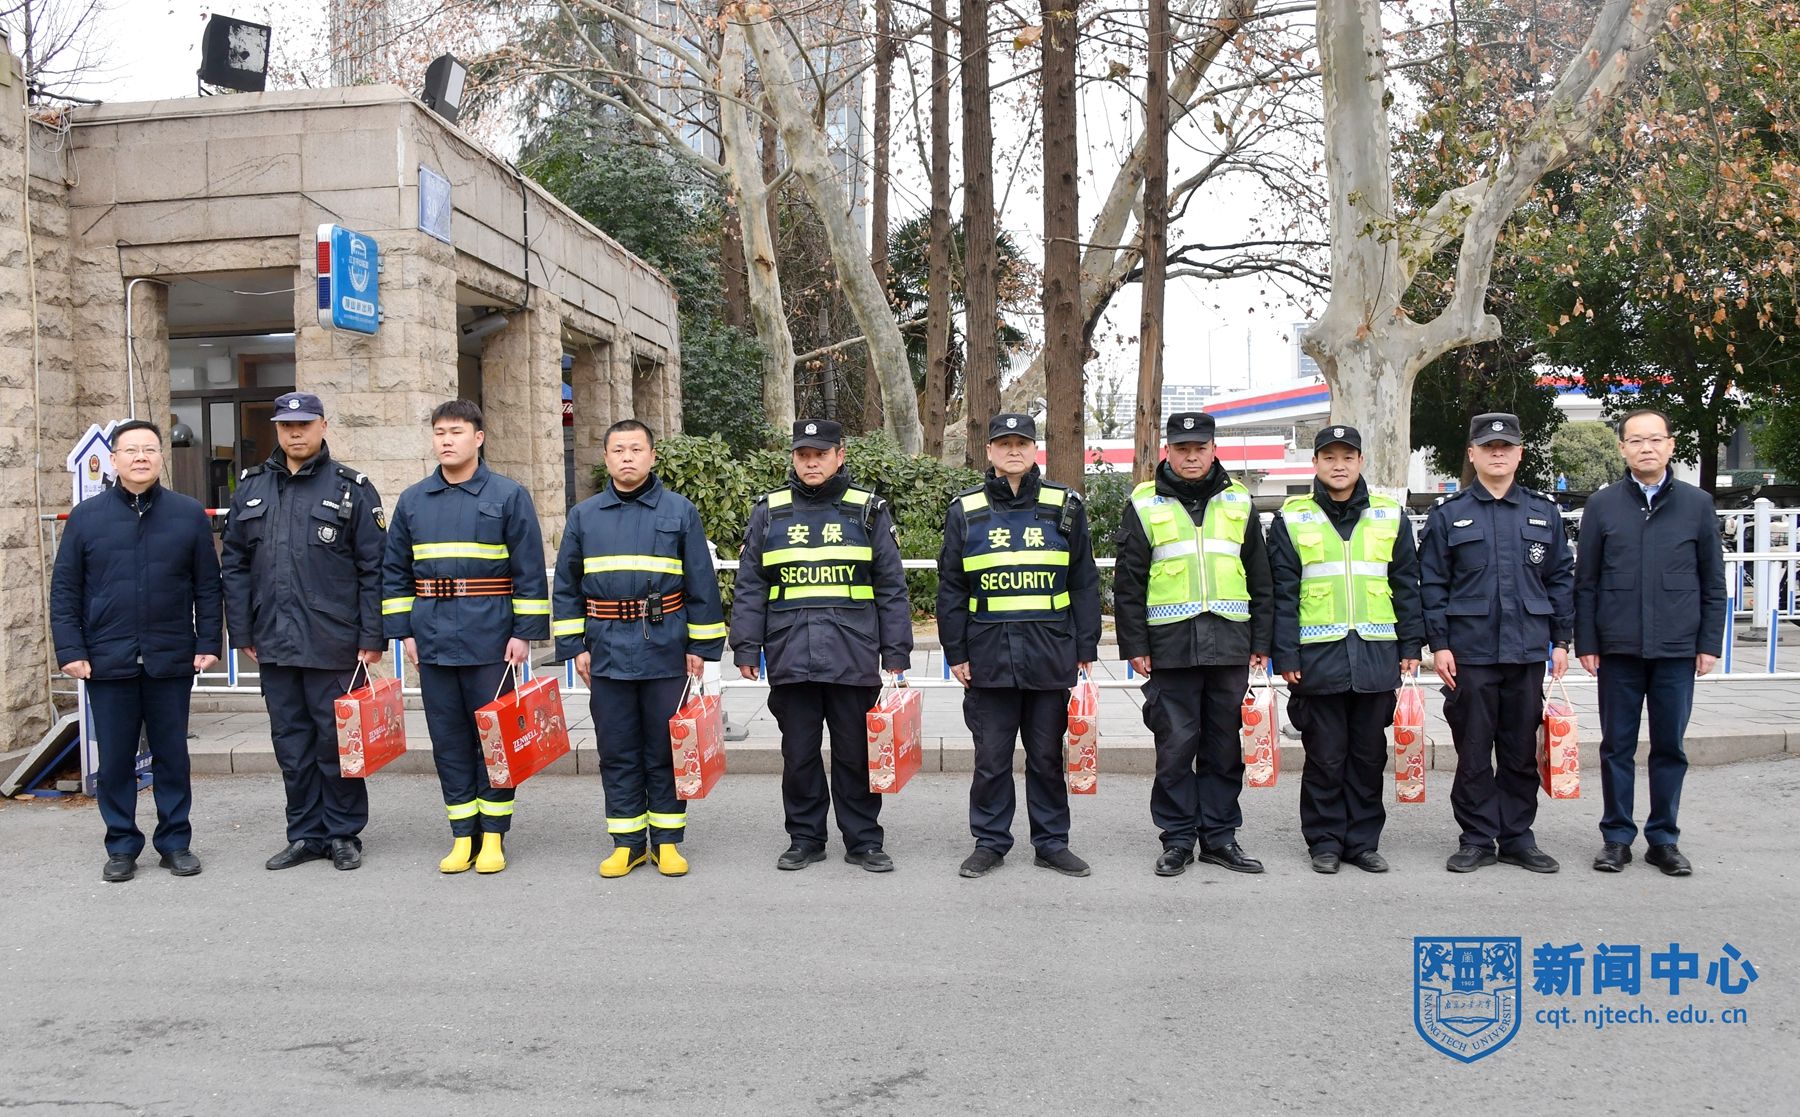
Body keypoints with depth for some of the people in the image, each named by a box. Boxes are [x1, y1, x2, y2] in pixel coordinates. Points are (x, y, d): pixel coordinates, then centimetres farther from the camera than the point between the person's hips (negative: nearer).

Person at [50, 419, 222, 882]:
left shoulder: (189, 514, 3)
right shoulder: (86, 516, 3)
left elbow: (208, 586, 5)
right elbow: (64, 590, 4)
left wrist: (208, 643, -1)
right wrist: (70, 651, -3)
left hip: (171, 662, 0)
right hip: (108, 664, 0)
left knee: (172, 756, 9)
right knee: (114, 759, 8)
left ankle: (176, 842, 20)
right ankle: (122, 846, 20)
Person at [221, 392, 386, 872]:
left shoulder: (352, 489, -1)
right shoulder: (251, 488, 11)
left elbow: (374, 569, -4)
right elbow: (234, 565, 12)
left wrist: (372, 639, -9)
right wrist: (242, 633, 7)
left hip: (332, 644, -4)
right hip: (273, 644, 4)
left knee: (336, 741, 3)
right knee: (292, 745, 11)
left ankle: (343, 834, 16)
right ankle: (305, 834, 22)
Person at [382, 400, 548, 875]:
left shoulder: (509, 496, -2)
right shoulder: (413, 501, 9)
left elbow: (530, 570, -4)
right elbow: (394, 571, 13)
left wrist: (525, 632, -8)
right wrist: (404, 631, 6)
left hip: (490, 640, -3)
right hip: (433, 640, 4)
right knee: (449, 740, 8)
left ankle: (493, 836, 14)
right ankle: (462, 836, 18)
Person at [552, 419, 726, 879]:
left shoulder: (680, 511, 2)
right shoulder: (584, 515, 8)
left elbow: (702, 583, 2)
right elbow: (566, 586, 11)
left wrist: (701, 646, -1)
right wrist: (573, 645, 4)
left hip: (666, 650, -2)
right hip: (607, 651, 2)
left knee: (666, 751, 5)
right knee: (617, 752, 8)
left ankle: (668, 841, 17)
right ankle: (628, 841, 19)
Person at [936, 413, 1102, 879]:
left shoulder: (1064, 507, 6)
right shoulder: (965, 511, 5)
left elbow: (1084, 583, 7)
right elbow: (951, 589, 7)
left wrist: (1086, 649, 2)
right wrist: (955, 653, 2)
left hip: (1051, 653, 0)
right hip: (988, 653, 0)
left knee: (1047, 755, 9)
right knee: (991, 757, 6)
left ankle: (1052, 843, 21)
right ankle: (990, 843, 19)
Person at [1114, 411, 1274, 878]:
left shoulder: (1238, 502, 11)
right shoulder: (1145, 505, 4)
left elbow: (1260, 578, 14)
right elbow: (1127, 582, 3)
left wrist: (1261, 641, 10)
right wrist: (1134, 645, -2)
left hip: (1229, 643, 3)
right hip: (1170, 644, -2)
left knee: (1223, 745, 8)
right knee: (1175, 745, 0)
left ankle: (1219, 836, 19)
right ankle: (1178, 839, 11)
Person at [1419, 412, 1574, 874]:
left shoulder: (1544, 512, 10)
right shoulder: (1448, 514, 3)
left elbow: (1561, 580, 11)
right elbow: (1432, 584, 1)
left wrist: (1561, 640, 6)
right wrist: (1438, 644, -5)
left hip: (1528, 650, 2)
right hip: (1469, 651, -2)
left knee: (1522, 750, 8)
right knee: (1473, 751, 3)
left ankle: (1517, 836, 19)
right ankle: (1477, 839, 13)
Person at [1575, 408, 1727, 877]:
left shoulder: (1697, 503, 5)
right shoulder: (1602, 505, 4)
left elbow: (1713, 581, 7)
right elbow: (1585, 582, 5)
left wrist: (1710, 643, 2)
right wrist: (1585, 643, 0)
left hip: (1677, 649, 0)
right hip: (1618, 648, 0)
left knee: (1670, 747, 7)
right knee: (1617, 746, 6)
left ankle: (1663, 838, 18)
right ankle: (1616, 836, 16)